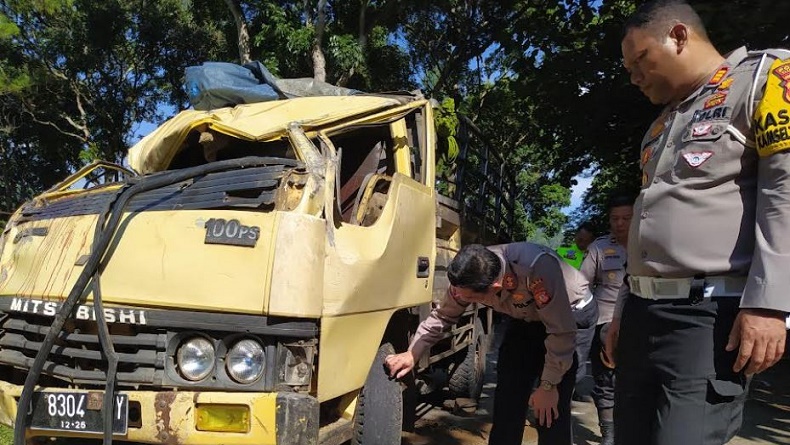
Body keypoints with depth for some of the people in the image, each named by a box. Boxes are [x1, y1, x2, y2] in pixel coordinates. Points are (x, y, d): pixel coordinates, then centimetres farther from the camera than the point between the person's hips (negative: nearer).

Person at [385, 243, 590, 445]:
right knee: (507, 394, 1)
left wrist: (548, 385, -24)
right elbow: (442, 315, -5)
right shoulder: (469, 278, -22)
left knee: (552, 410, -13)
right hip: (528, 318, 5)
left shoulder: (537, 268, -41)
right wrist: (412, 354, -12)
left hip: (573, 315, -5)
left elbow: (562, 332, -32)